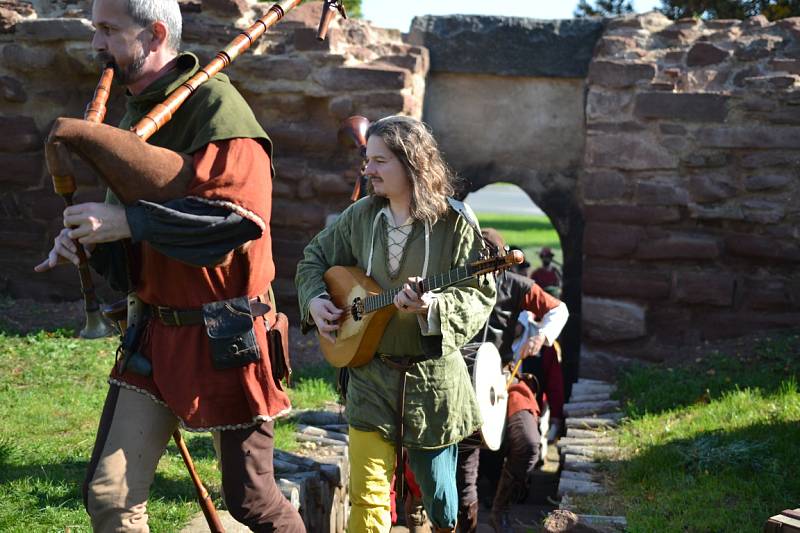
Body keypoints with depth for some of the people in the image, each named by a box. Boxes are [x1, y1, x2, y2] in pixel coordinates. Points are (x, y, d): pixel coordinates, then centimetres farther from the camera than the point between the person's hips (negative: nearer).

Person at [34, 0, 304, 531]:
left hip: (225, 339, -7)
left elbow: (242, 215, -27)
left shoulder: (214, 102, -15)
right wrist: (83, 238, 0)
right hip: (156, 332, 7)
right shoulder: (136, 113, 11)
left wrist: (128, 222, -24)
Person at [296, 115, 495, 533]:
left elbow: (480, 293, -11)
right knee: (366, 496, -2)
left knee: (439, 495, 12)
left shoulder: (453, 222, -10)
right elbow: (314, 259, 17)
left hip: (432, 378, -2)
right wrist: (315, 300, 0)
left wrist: (434, 306, -29)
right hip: (370, 373, 3)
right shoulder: (361, 216, 3)